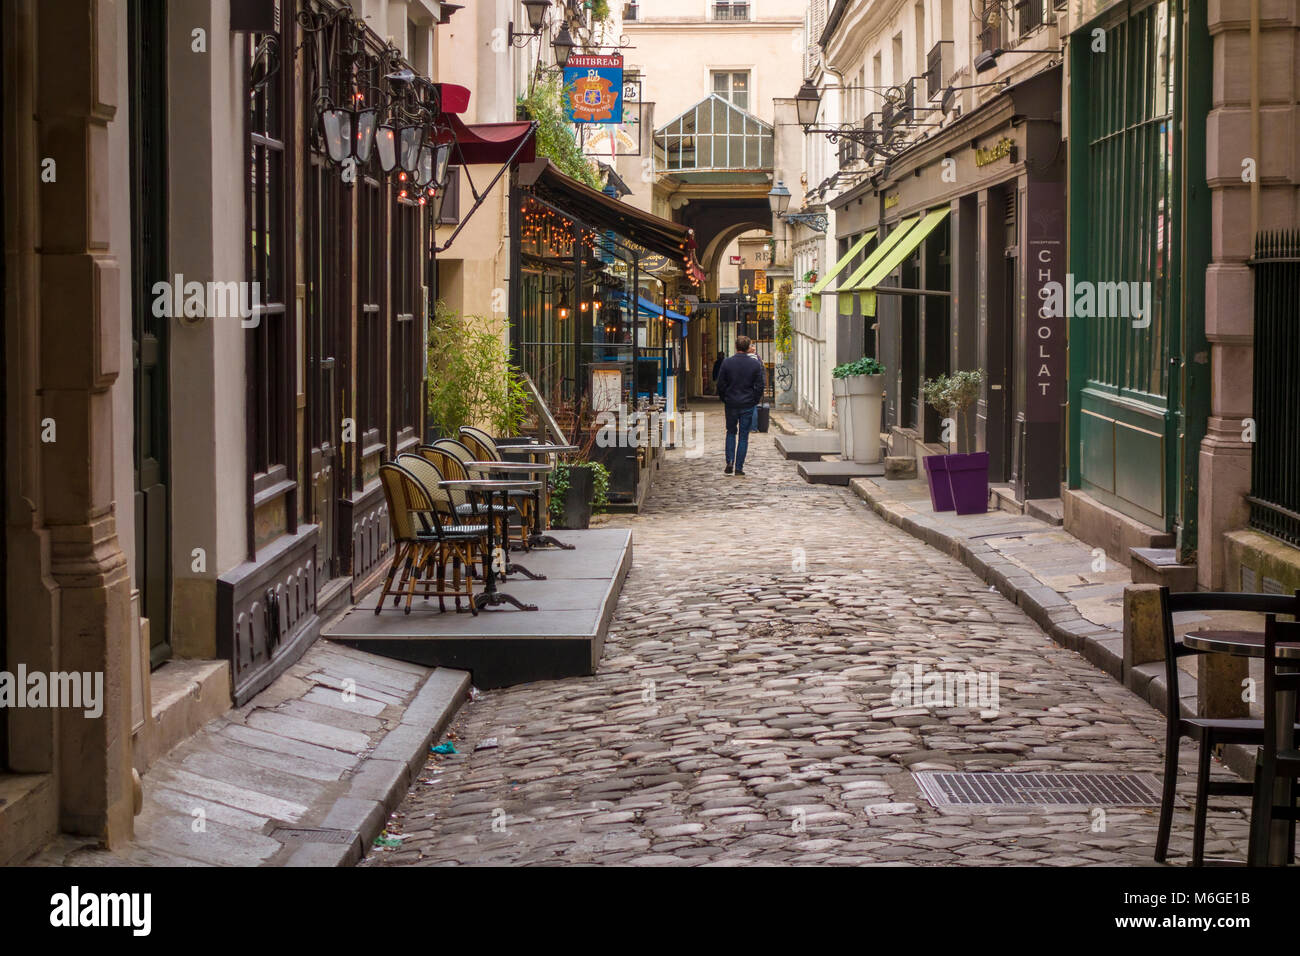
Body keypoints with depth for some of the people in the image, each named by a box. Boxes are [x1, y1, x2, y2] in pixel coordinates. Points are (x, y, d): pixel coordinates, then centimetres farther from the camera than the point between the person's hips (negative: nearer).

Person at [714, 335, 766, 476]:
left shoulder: (727, 363, -6)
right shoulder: (755, 364, -6)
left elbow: (721, 385, -2)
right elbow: (760, 386, -3)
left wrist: (724, 400, 12)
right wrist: (755, 401, 10)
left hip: (731, 404, 0)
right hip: (748, 405, 0)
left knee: (731, 432, 18)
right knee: (743, 436, 5)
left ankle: (729, 463, 4)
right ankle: (739, 468, 3)